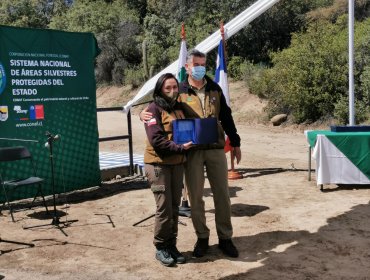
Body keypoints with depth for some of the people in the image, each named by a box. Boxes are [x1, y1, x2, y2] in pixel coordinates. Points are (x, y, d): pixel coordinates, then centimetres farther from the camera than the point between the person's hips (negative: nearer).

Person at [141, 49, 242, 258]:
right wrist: (145, 113, -16)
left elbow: (226, 117, 14)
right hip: (192, 151, -2)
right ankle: (202, 237, 22)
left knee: (222, 194, 6)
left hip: (216, 148, 2)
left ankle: (225, 238, 20)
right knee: (195, 196, 6)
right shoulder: (179, 91, 0)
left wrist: (235, 142, 15)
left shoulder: (214, 89, 9)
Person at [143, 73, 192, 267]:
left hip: (177, 164, 7)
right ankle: (161, 248, 12)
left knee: (174, 207, 11)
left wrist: (191, 141, 3)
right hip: (159, 165, -6)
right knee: (164, 208, -3)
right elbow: (156, 140, -18)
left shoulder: (179, 108, 13)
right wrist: (180, 148, -22)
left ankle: (171, 245, 22)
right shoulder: (154, 109, -9)